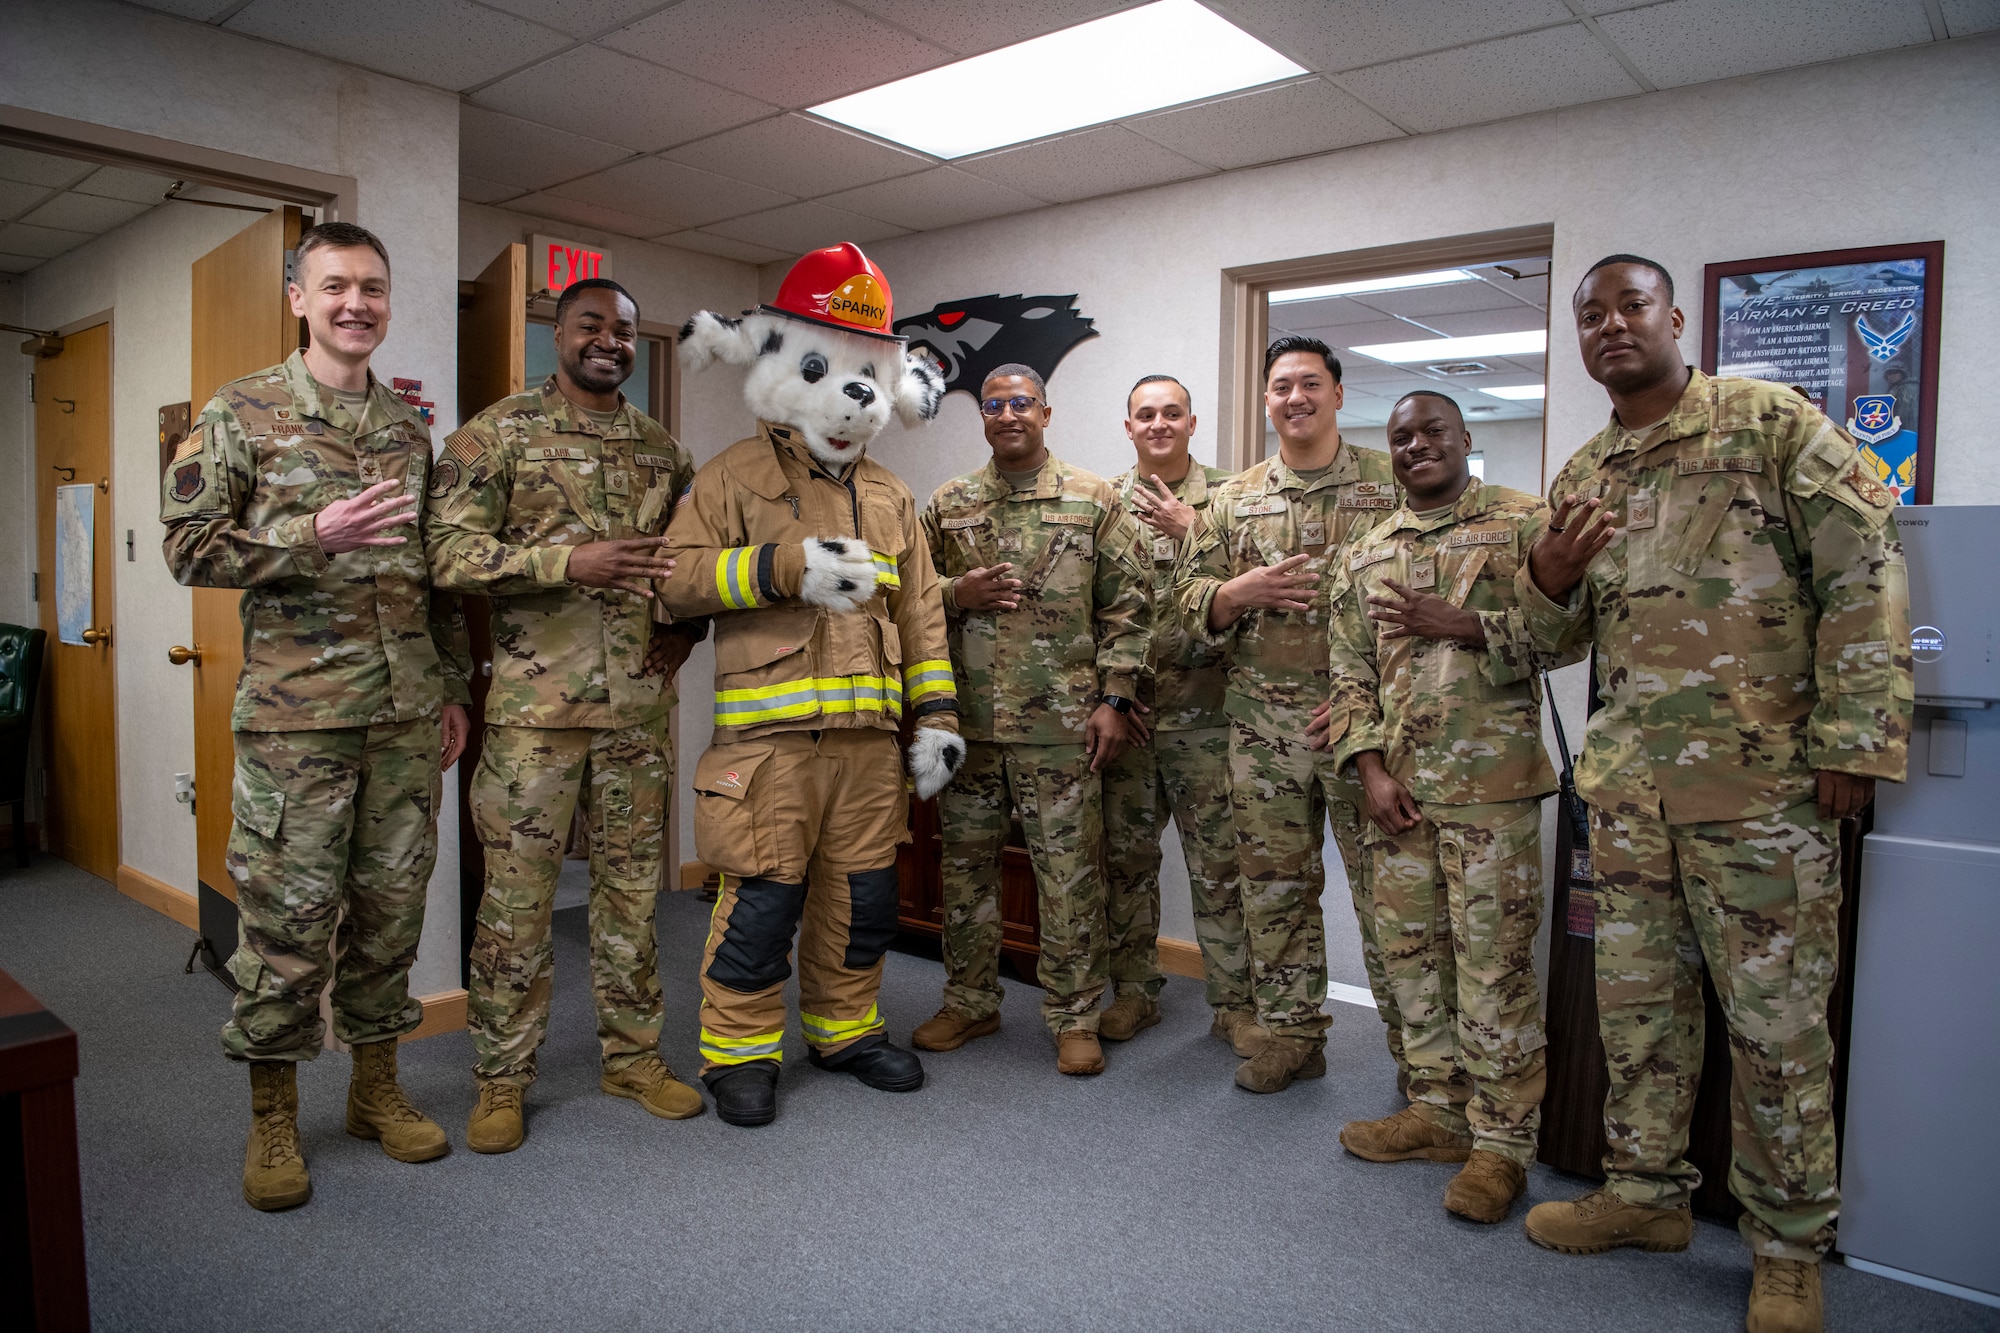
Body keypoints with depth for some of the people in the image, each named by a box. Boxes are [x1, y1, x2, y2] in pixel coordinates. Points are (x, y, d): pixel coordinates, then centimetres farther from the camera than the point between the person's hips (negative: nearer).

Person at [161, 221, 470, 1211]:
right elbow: (189, 545, -4)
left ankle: (376, 1085, 25)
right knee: (287, 915, 1)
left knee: (390, 906, 10)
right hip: (295, 712, -4)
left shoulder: (411, 429, 14)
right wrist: (313, 537, -19)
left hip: (407, 713, 4)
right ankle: (272, 1119, 17)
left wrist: (455, 689, 12)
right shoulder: (239, 413, 2)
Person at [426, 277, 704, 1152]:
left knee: (631, 886, 12)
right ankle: (501, 1078, 18)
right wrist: (570, 562, -21)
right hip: (535, 704, -4)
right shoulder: (497, 432, 0)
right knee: (518, 894, 3)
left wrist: (685, 626, 4)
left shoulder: (663, 448, 13)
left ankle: (633, 1055, 26)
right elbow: (451, 551, -9)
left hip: (640, 705, 4)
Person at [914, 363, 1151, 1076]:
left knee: (1069, 871, 2)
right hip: (965, 717, 3)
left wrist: (1114, 698, -5)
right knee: (966, 862, 12)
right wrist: (956, 594, -7)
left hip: (1061, 722, -3)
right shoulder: (948, 504, 10)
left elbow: (1125, 606, 2)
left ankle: (1075, 1017, 17)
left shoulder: (1094, 499, 3)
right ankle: (970, 1001, 28)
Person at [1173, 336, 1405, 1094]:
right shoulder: (1233, 500, 10)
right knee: (1276, 885, 10)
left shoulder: (1391, 483, 2)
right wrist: (1243, 591, -13)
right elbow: (1188, 599, 9)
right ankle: (1292, 1033, 25)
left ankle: (1414, 1045, 20)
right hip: (1263, 725, 3)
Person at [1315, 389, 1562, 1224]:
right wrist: (1371, 771, 0)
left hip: (1491, 784, -5)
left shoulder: (1524, 524, 2)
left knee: (1494, 963, -2)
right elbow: (1349, 675, 11)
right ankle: (1438, 1110, 26)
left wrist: (1462, 624, -15)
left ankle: (1503, 1139, 11)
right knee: (1410, 952, 11)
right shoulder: (1364, 556, 14)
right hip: (1396, 785, 5)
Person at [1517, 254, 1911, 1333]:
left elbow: (1864, 577, -7)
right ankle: (1647, 1190, 30)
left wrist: (1852, 745, -12)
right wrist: (1549, 580, -5)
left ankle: (1789, 1245, 22)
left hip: (1762, 780, -5)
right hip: (1627, 785, 5)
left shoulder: (1774, 423, -3)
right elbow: (1558, 637, 18)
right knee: (1636, 1000, 13)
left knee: (1777, 1019, 4)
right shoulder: (1581, 477, 12)